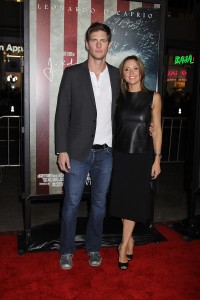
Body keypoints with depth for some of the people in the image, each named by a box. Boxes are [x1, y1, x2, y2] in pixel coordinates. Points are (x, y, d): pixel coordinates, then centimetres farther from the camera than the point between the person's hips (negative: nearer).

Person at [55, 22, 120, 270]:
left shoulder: (115, 75, 6)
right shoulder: (72, 73, -2)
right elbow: (62, 114, -4)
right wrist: (62, 150, -9)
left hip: (106, 152, 3)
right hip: (78, 151, -2)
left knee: (99, 203, 13)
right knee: (71, 203, 7)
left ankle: (93, 247, 31)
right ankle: (66, 250, 25)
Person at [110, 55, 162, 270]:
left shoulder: (153, 97, -1)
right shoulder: (119, 97, 4)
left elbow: (156, 129, -1)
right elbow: (114, 124, 9)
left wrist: (157, 158, -4)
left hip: (141, 155, -2)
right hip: (120, 154, 2)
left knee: (133, 200, 1)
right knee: (122, 198, 8)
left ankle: (123, 247, 10)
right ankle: (129, 240, 26)